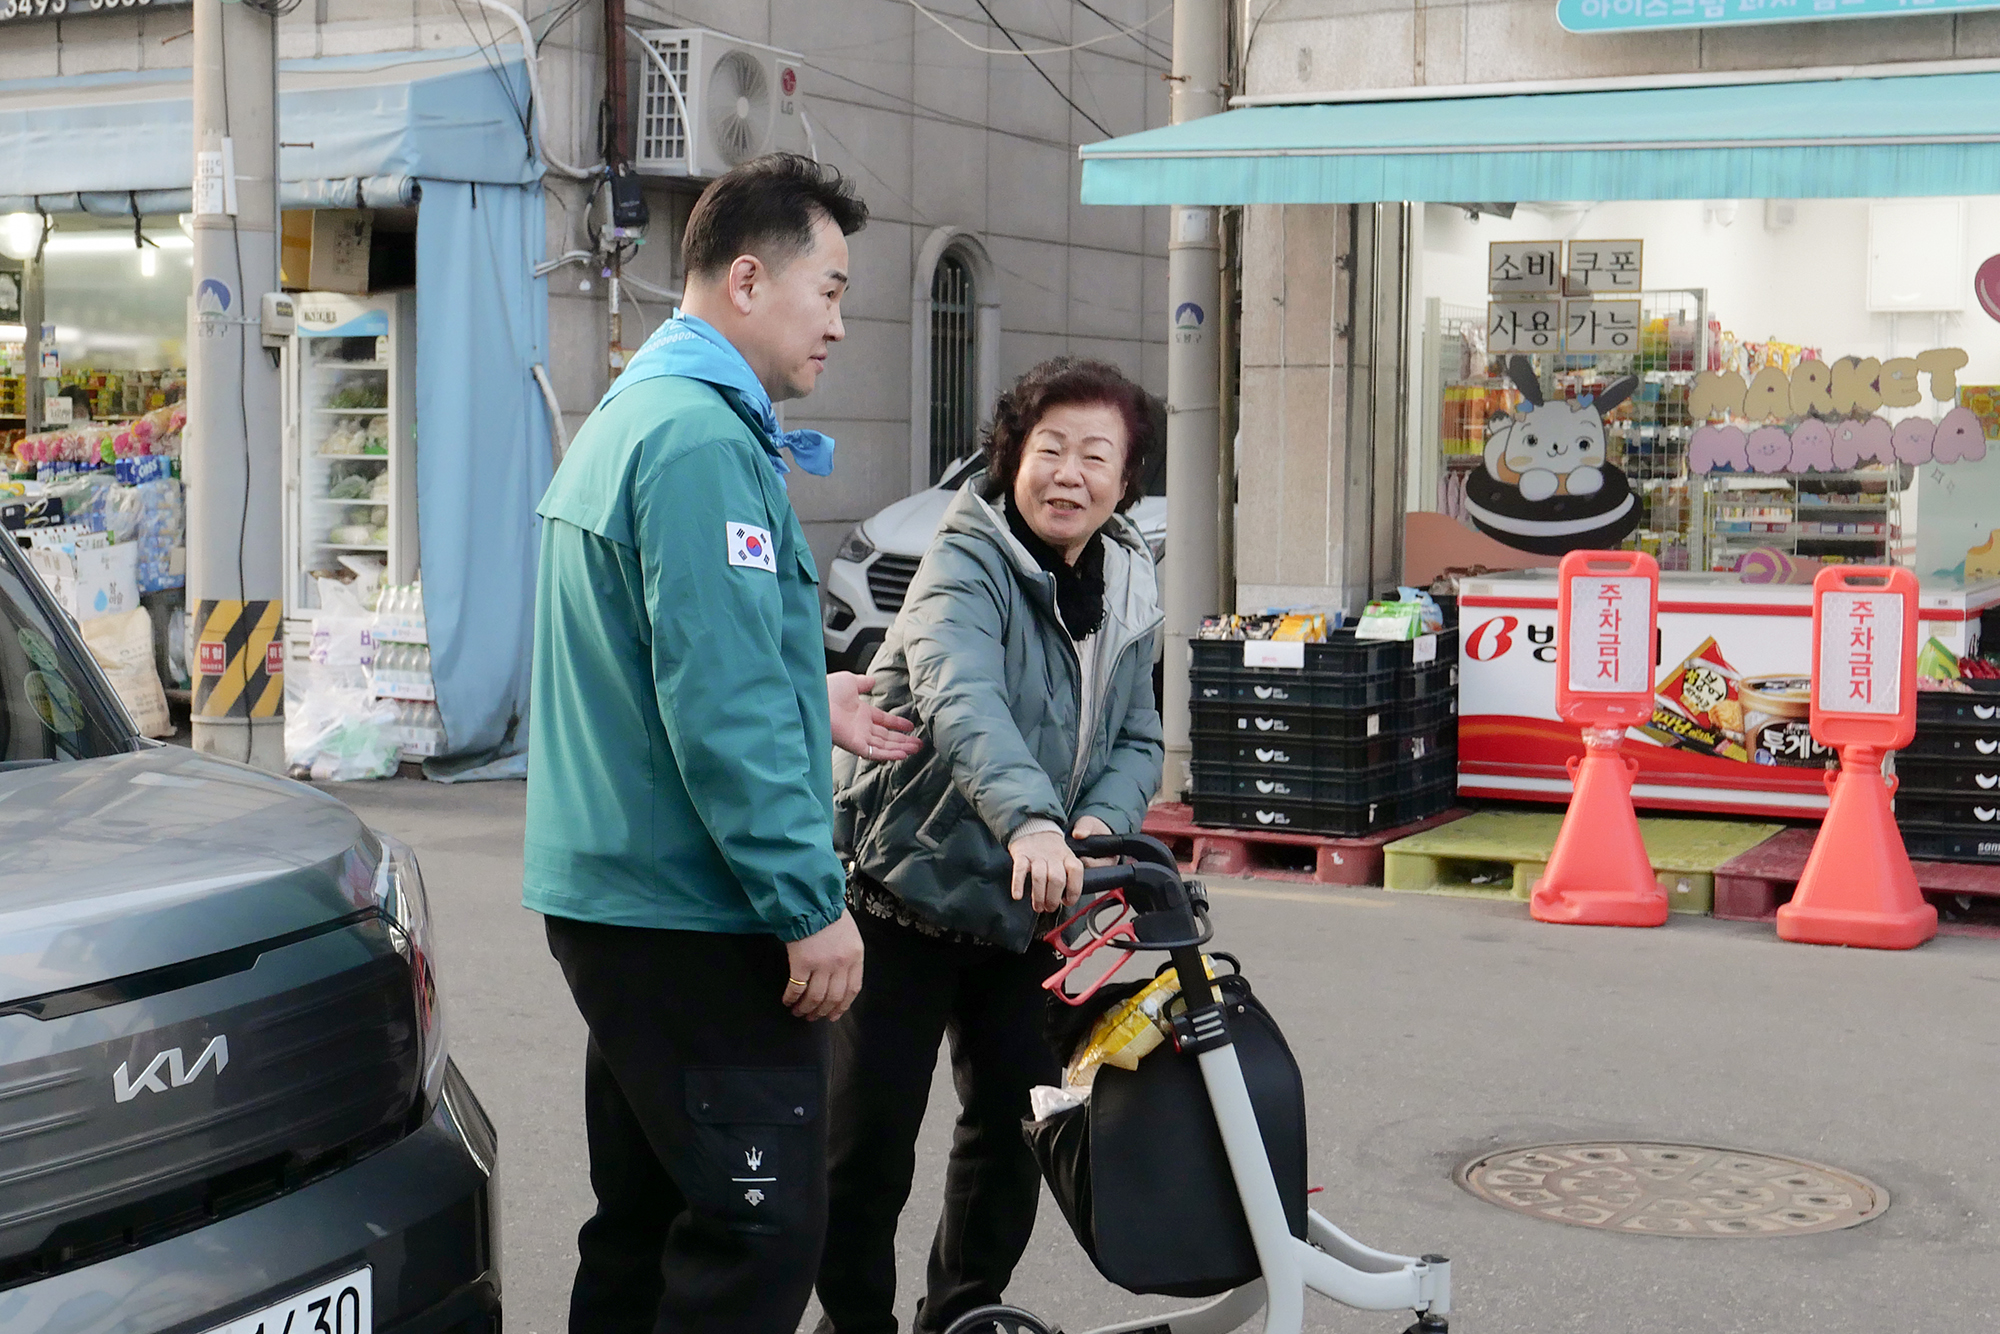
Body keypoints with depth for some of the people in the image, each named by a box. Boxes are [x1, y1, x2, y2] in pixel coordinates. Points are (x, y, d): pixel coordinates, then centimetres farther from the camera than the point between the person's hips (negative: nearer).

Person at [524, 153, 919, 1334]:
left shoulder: (627, 417, 17)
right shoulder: (704, 438, -17)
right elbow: (719, 706, -24)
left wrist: (806, 706, 21)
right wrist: (810, 903, -21)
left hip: (614, 895, 11)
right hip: (695, 922, -11)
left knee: (650, 1224, 17)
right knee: (760, 1239, -6)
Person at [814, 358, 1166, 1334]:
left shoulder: (1129, 592, 4)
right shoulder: (967, 567, -18)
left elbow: (1136, 741, 9)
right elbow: (963, 702, -37)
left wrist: (1100, 821, -14)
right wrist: (1029, 818, -54)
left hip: (1025, 906, 6)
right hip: (909, 887, -6)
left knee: (1017, 1123, 13)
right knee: (871, 1135, -1)